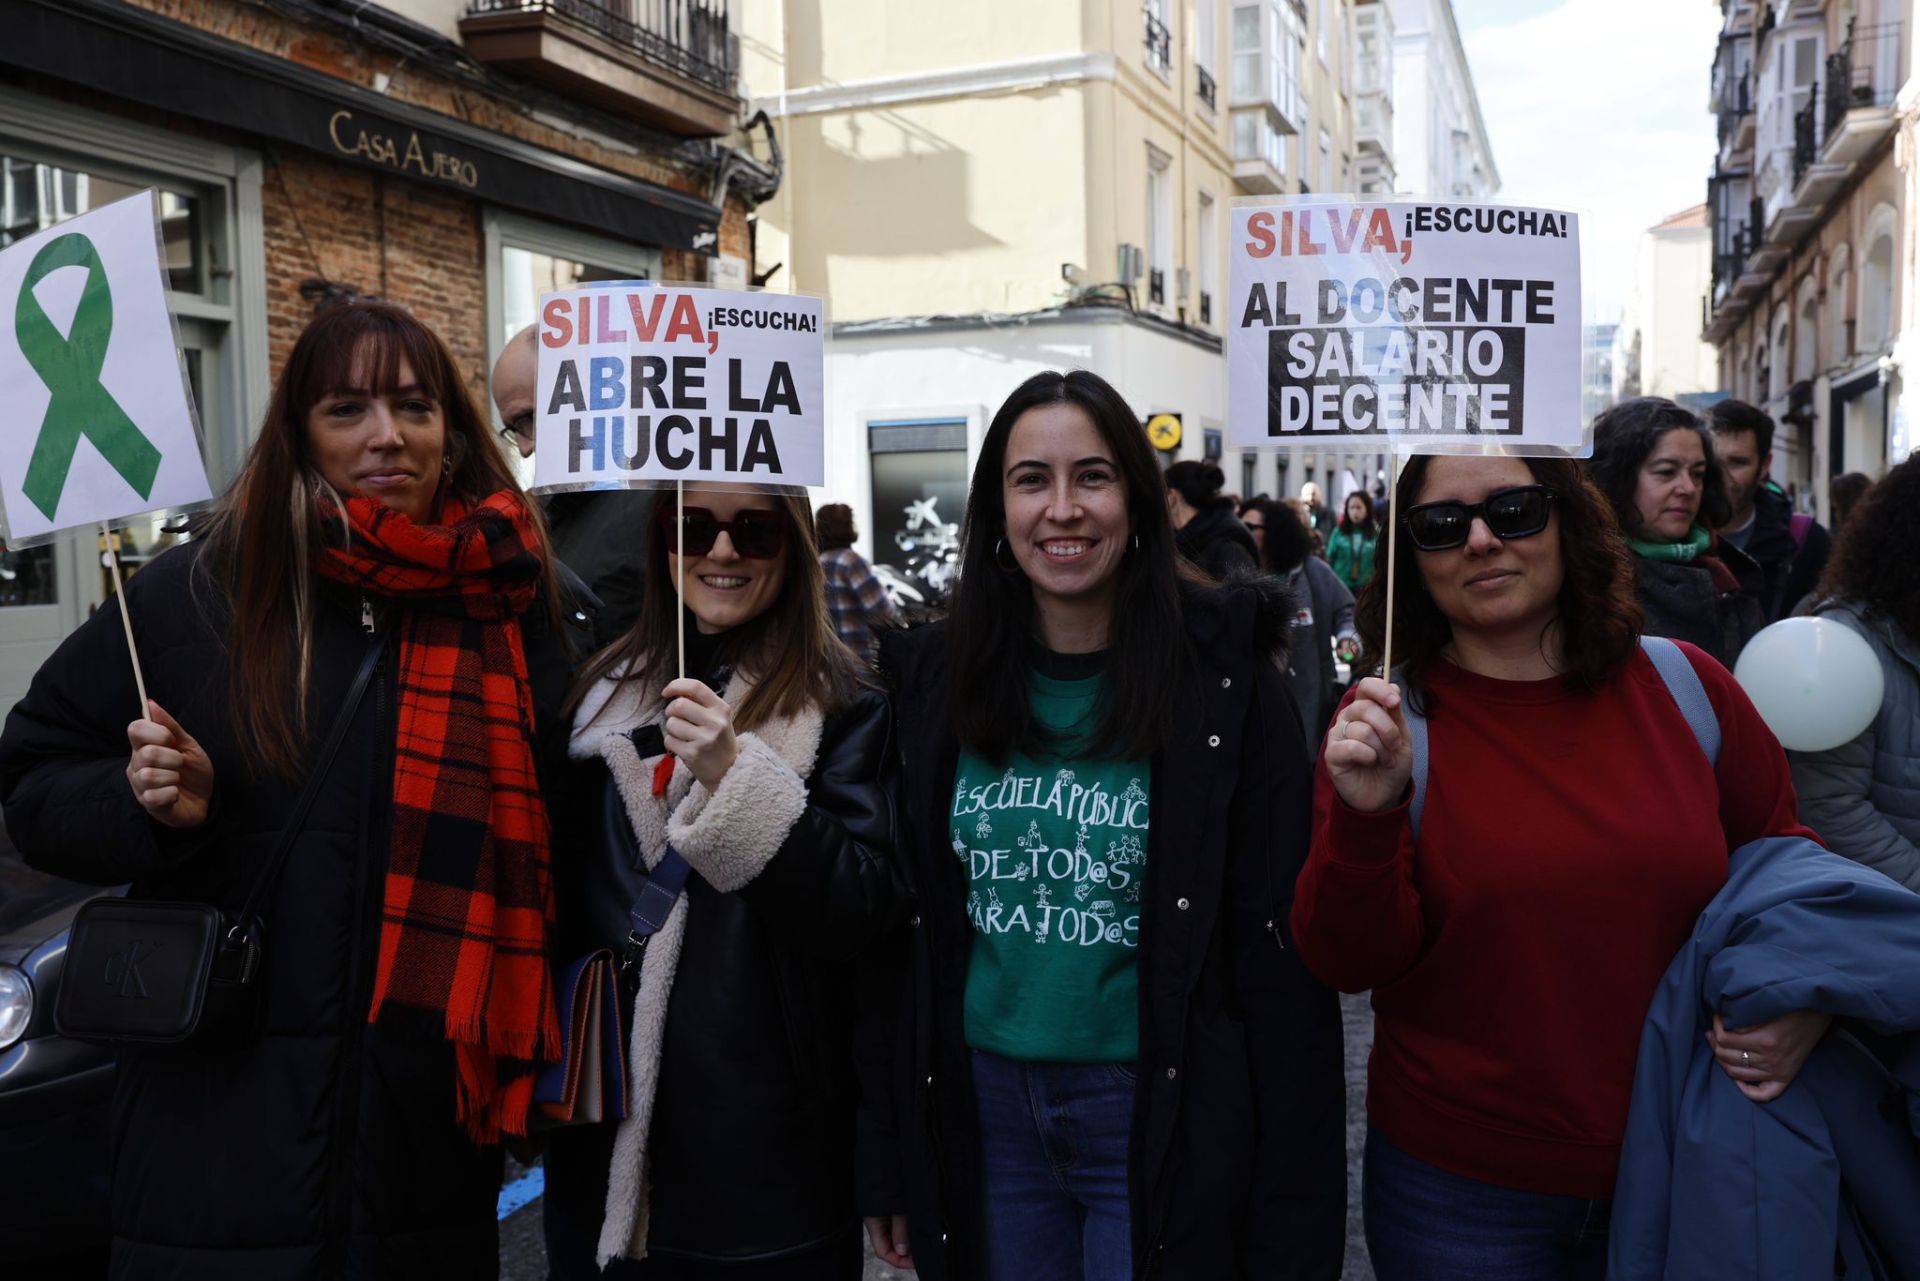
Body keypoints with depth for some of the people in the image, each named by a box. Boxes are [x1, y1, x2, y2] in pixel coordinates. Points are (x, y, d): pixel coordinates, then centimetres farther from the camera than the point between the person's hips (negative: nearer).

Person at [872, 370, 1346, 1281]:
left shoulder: (1223, 681, -10)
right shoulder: (935, 680, 0)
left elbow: (1280, 952, -10)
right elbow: (904, 923, 5)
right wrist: (889, 1163, 6)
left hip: (1161, 1119, -3)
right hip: (982, 1106, 4)